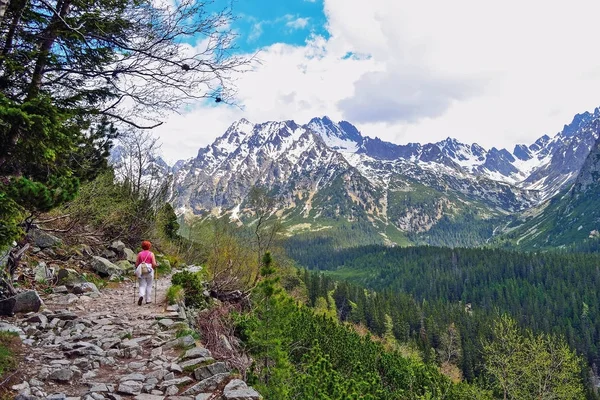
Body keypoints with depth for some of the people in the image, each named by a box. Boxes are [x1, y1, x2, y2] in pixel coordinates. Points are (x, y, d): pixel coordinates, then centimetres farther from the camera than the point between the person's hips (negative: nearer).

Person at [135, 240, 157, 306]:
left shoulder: (139, 254, 2)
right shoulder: (151, 254, -2)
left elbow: (136, 264, 2)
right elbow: (154, 264, -8)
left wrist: (137, 270, 19)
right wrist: (153, 268, 13)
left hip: (141, 272, 1)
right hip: (149, 271, -1)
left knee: (142, 286, 6)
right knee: (149, 285, 13)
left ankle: (141, 296, -21)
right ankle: (148, 300, 15)